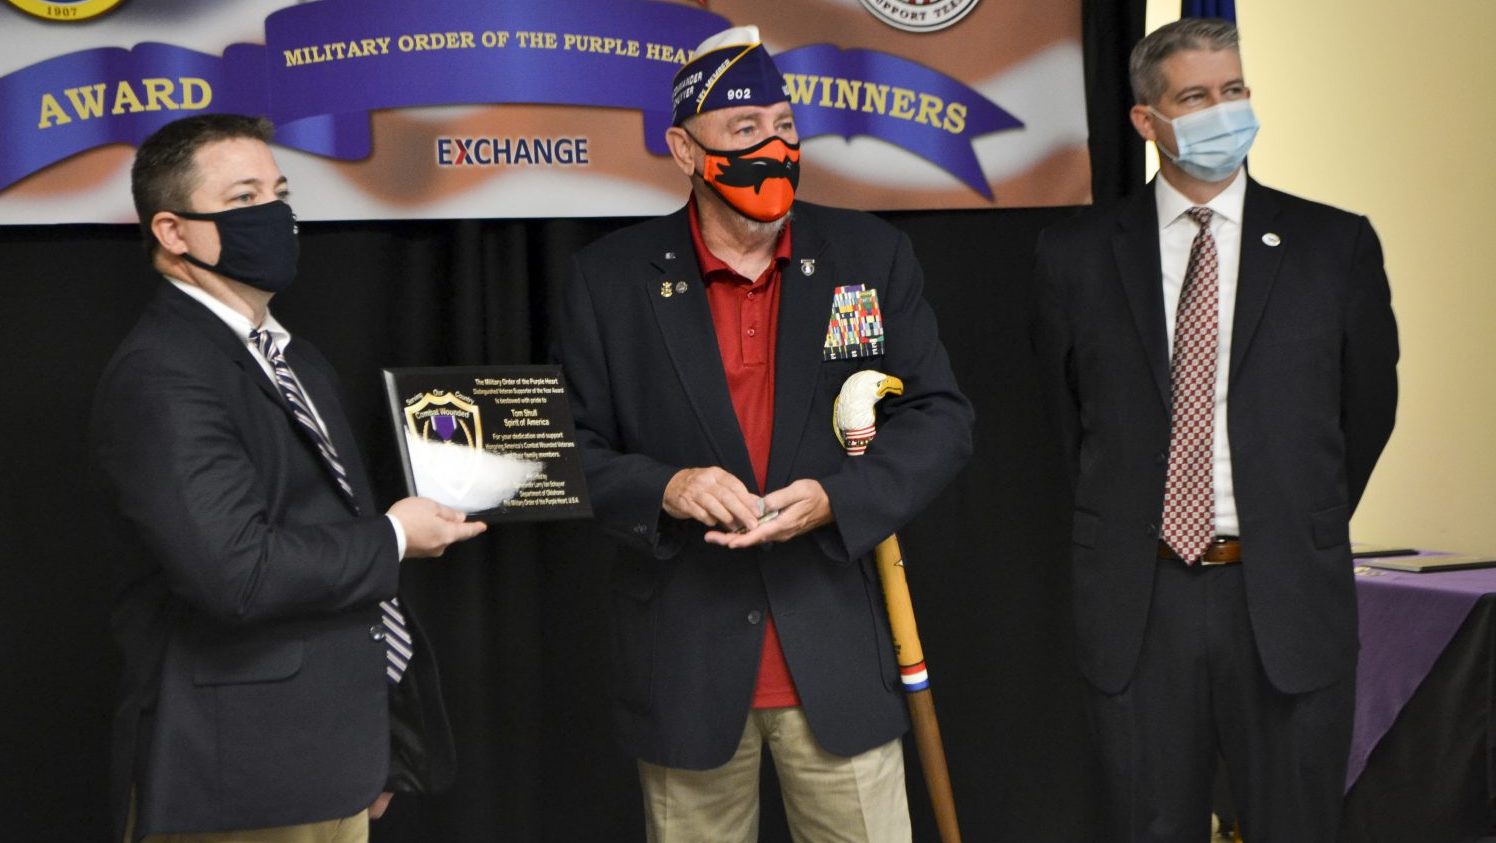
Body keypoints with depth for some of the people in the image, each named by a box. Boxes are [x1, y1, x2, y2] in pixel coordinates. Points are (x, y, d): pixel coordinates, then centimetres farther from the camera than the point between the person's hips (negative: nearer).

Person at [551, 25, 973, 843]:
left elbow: (939, 417, 2)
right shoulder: (611, 277, -1)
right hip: (683, 661, 0)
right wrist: (663, 488, -19)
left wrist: (835, 497, -15)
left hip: (837, 651, 1)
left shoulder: (873, 254, 3)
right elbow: (573, 448, 2)